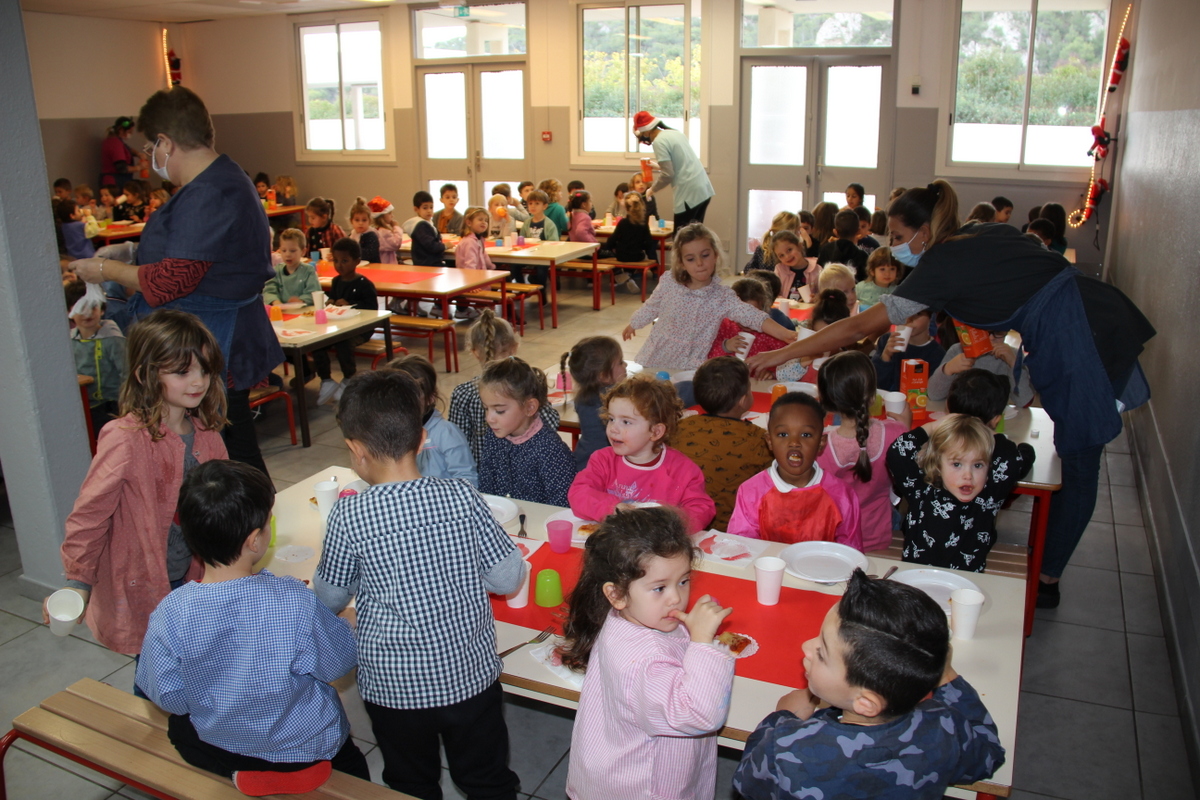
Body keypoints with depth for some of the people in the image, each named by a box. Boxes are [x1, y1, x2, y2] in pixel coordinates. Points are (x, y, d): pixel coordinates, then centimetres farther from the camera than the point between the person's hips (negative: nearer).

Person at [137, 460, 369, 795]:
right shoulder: (294, 601, -30)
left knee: (179, 722, 33)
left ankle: (240, 770, 27)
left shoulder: (169, 614, -24)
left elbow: (169, 698, -10)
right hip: (306, 751, -1)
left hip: (218, 753, 1)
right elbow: (339, 663, -14)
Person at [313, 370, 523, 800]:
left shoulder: (348, 516, -18)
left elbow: (330, 600, -3)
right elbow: (508, 579, -9)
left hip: (393, 686, -1)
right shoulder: (463, 498, -16)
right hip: (471, 677, 1)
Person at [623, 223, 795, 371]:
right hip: (655, 360, 2)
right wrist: (633, 325, 26)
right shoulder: (669, 283, -8)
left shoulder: (723, 296, -13)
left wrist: (785, 334, -38)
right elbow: (651, 307, 11)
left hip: (690, 368, -2)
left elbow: (754, 317, -24)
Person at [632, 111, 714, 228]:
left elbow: (668, 174, -14)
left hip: (690, 192, -9)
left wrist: (652, 190, 1)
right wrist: (659, 167, 31)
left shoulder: (659, 141, -11)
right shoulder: (675, 133, 16)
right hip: (704, 188, 9)